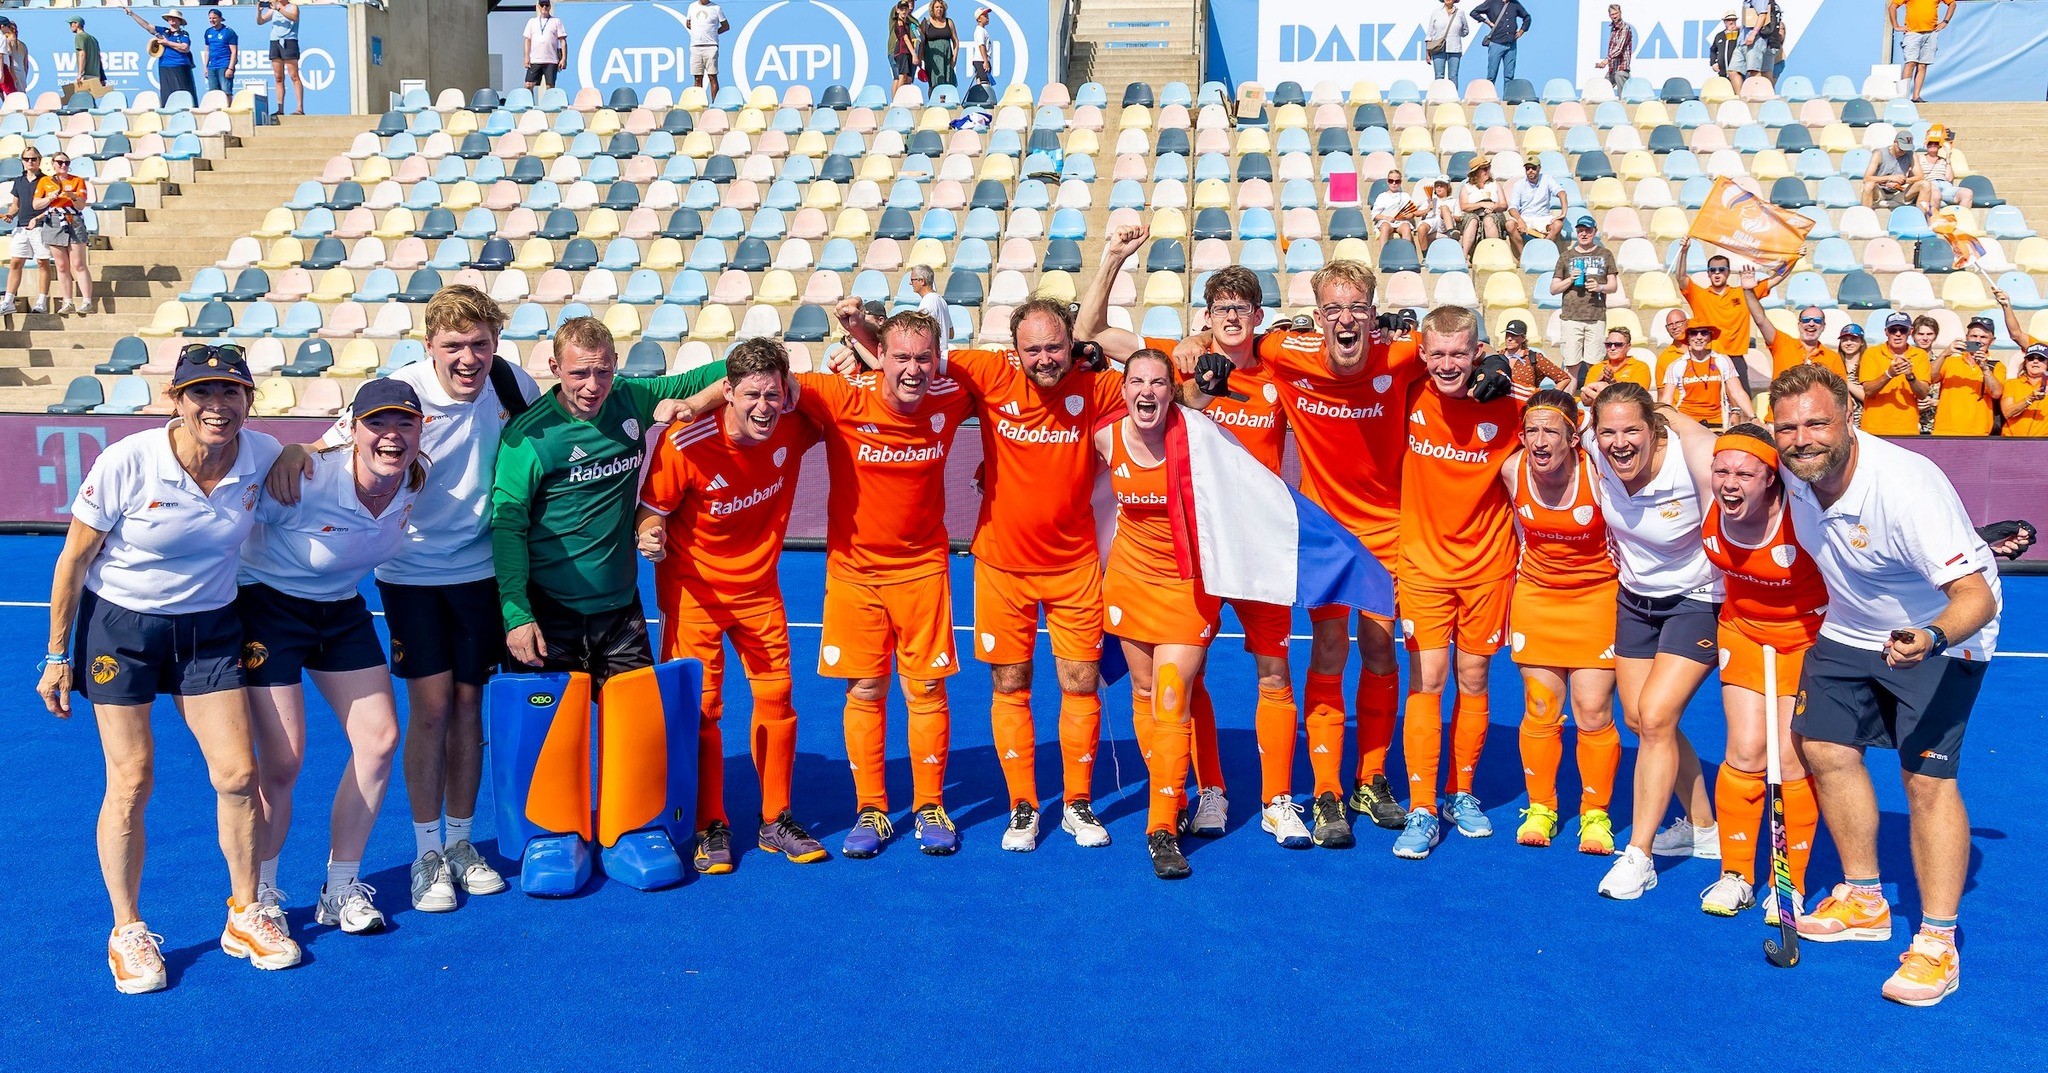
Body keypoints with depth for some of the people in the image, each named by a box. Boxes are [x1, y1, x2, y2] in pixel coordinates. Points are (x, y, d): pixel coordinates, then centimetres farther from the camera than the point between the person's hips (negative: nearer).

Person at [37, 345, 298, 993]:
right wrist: (57, 656, -6)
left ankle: (245, 916, 19)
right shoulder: (125, 464, -21)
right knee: (131, 782, -1)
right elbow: (73, 561, -10)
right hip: (118, 626, -3)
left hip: (210, 626, 3)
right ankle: (126, 931, 18)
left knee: (237, 774, 0)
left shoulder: (263, 457, -13)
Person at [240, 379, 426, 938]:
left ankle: (341, 889, 16)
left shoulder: (414, 481, -14)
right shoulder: (306, 479, -30)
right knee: (282, 762, -7)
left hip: (343, 609, 6)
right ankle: (260, 898, 17)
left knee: (379, 740, -1)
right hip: (268, 605, -6)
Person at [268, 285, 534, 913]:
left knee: (468, 703, 9)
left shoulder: (509, 383, -8)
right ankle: (426, 853, 12)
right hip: (411, 571, -3)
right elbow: (335, 444, -20)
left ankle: (459, 841, 24)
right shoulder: (404, 392, -18)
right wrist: (293, 452, -43)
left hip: (481, 567, 3)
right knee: (430, 703, -5)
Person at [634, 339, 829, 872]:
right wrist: (650, 536, -35)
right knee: (700, 706, -3)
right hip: (693, 587, -4)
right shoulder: (685, 446, -24)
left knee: (776, 697, 7)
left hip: (759, 585, 4)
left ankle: (775, 821, 21)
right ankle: (710, 827, 13)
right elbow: (651, 511, -12)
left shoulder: (793, 429, -14)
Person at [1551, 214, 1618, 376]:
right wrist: (1570, 279, -7)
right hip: (1571, 316, 0)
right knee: (1572, 364, -5)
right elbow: (1553, 289, 11)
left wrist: (1600, 287, -9)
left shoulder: (1605, 254, 14)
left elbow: (1614, 286, 13)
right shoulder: (1566, 256, 13)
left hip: (1597, 317, 0)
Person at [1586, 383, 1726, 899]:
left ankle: (1638, 856, -3)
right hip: (1635, 598, 6)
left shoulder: (1692, 463, -31)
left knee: (1656, 716, -15)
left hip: (1697, 601, -6)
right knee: (1639, 719, 11)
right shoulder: (1597, 452, -17)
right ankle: (1703, 828, 32)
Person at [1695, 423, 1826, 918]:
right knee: (1745, 750, 1)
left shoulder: (1801, 517, -31)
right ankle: (1736, 875, 15)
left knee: (1791, 756, -4)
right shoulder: (1708, 515, -19)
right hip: (1743, 630, 3)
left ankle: (1789, 884, 13)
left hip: (1808, 635, -3)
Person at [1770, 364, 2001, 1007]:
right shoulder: (1793, 473, -16)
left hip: (1941, 636, -7)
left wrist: (1932, 638, -56)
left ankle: (1937, 942, -3)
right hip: (1851, 630, 7)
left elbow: (1976, 594, -36)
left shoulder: (1907, 486, -35)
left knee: (1926, 776, -14)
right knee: (1825, 749, 5)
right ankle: (1864, 902, 23)